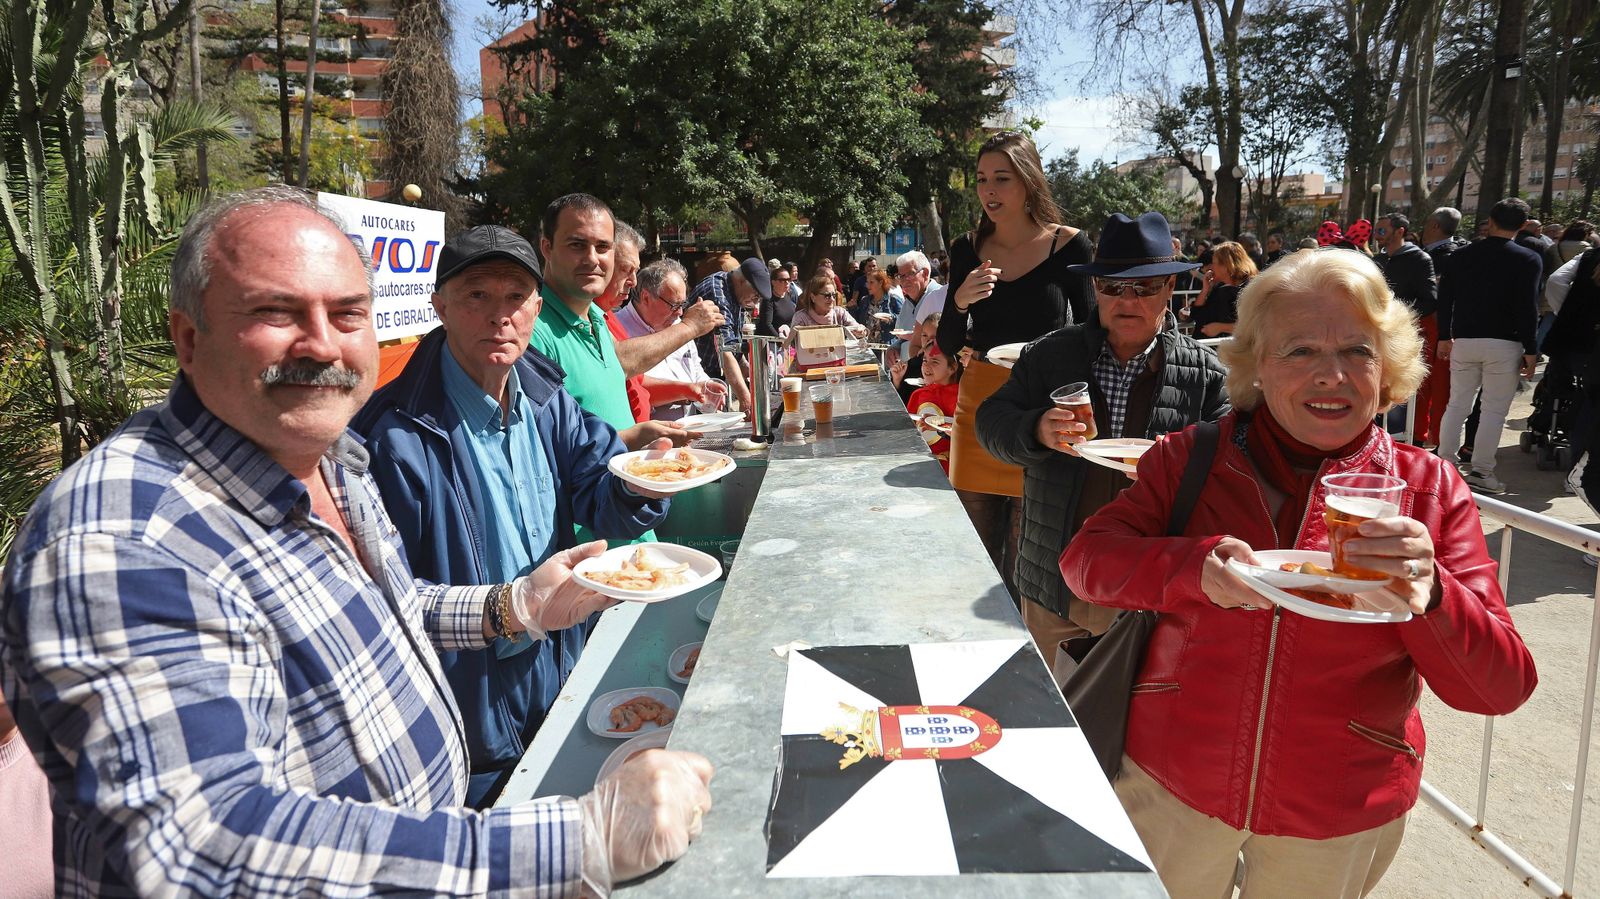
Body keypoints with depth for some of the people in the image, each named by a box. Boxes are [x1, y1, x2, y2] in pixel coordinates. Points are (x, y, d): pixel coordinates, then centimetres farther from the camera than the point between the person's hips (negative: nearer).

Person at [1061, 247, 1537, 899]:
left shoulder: (1428, 489, -6)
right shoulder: (1191, 459, -6)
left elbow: (1500, 688, -9)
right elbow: (1084, 558, -14)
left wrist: (1428, 596, -29)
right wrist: (1194, 564, -31)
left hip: (1340, 818, 1)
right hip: (1172, 783, 0)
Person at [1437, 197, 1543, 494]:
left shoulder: (1461, 255, 6)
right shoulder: (1528, 259, -4)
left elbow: (1445, 299, 7)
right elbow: (1528, 308, -9)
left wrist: (1445, 337, 15)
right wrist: (1530, 350, -4)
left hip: (1464, 341, 3)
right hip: (1504, 344, -3)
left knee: (1457, 403, 12)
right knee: (1495, 409, 2)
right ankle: (1481, 471, 0)